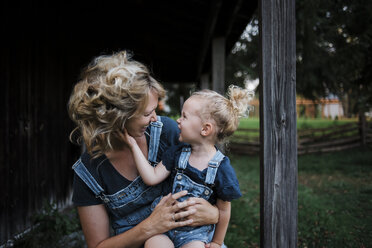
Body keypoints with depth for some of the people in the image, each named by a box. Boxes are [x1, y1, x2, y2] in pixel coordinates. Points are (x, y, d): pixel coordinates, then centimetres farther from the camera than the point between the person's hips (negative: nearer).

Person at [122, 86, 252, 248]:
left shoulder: (221, 168, -14)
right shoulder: (177, 153, -1)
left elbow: (223, 210, -4)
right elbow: (152, 178, -6)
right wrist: (133, 145, -8)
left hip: (197, 232, -2)